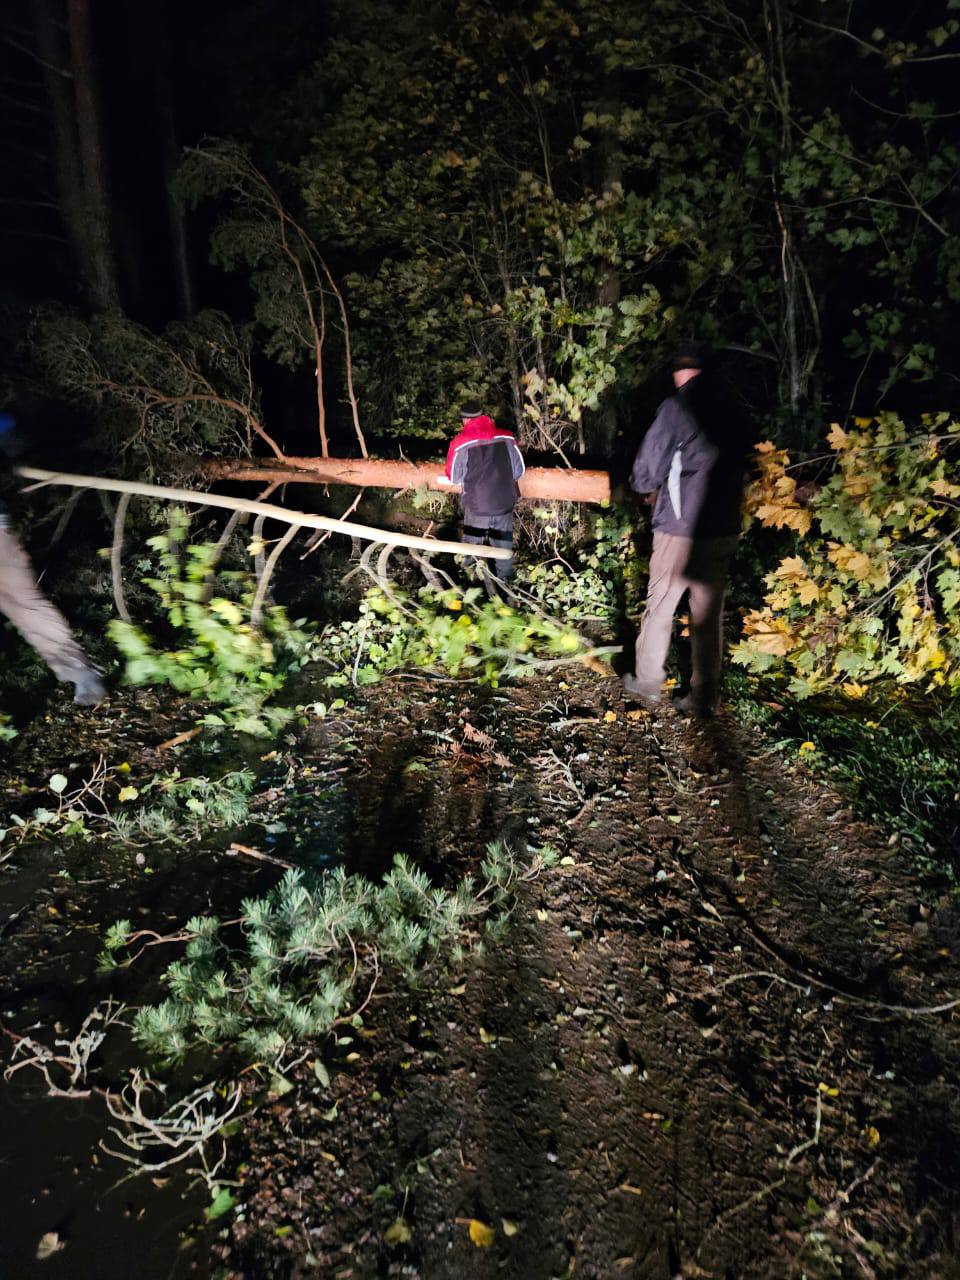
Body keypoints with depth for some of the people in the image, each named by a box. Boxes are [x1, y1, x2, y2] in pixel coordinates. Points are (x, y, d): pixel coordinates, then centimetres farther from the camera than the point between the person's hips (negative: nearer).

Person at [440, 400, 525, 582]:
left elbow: (454, 478, 0)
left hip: (477, 504, -2)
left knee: (472, 541, 20)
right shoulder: (507, 438, -4)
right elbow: (519, 470, 5)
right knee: (503, 543, 19)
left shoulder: (460, 443, -11)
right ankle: (505, 579, 30)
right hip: (505, 502, 2)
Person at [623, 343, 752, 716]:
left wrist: (654, 487, 13)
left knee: (659, 607, 11)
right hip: (724, 532, 5)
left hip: (679, 532, -5)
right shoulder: (735, 418, 7)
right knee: (709, 614, 11)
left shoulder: (676, 408, -9)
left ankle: (648, 684, 22)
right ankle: (705, 696, 17)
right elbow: (737, 472, 12)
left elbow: (645, 473, -7)